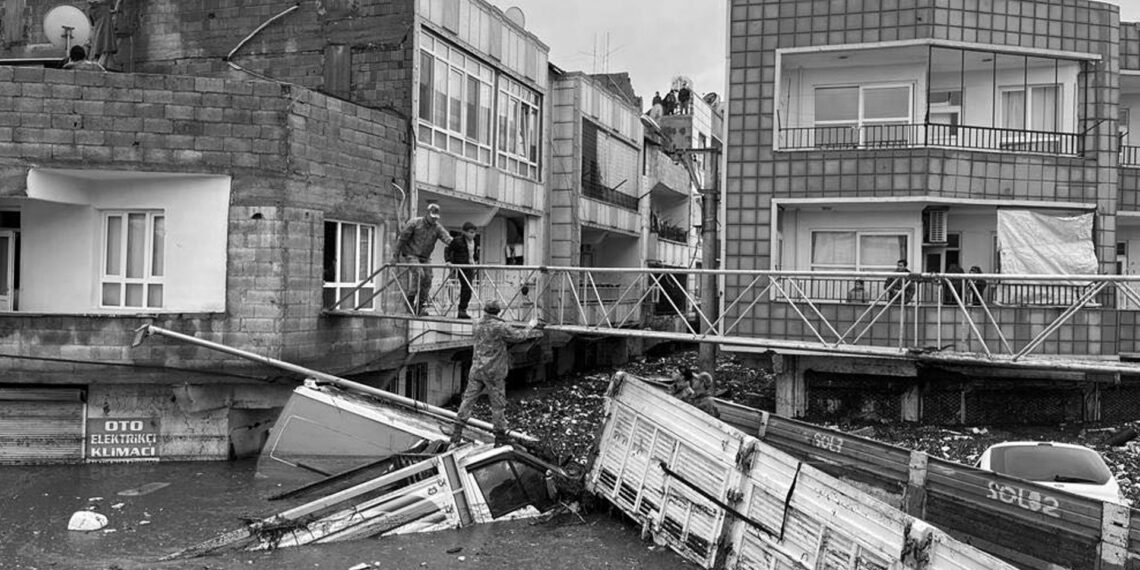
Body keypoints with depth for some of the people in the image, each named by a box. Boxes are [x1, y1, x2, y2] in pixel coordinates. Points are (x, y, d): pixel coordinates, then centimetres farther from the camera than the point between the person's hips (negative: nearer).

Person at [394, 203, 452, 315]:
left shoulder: (437, 227, -1)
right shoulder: (414, 223, -9)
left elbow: (447, 238, -16)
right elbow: (402, 238, -4)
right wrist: (397, 255, -2)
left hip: (425, 258, 5)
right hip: (411, 255, -4)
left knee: (427, 280, -3)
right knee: (419, 274, -25)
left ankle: (419, 306, 10)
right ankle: (410, 300, -13)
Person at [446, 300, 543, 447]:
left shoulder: (478, 325, 6)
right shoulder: (500, 327, -13)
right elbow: (519, 336, -11)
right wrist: (530, 327, 7)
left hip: (477, 369, 5)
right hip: (494, 372, -5)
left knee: (468, 400, 8)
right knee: (498, 405, 6)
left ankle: (456, 436, 7)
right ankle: (500, 440, 14)